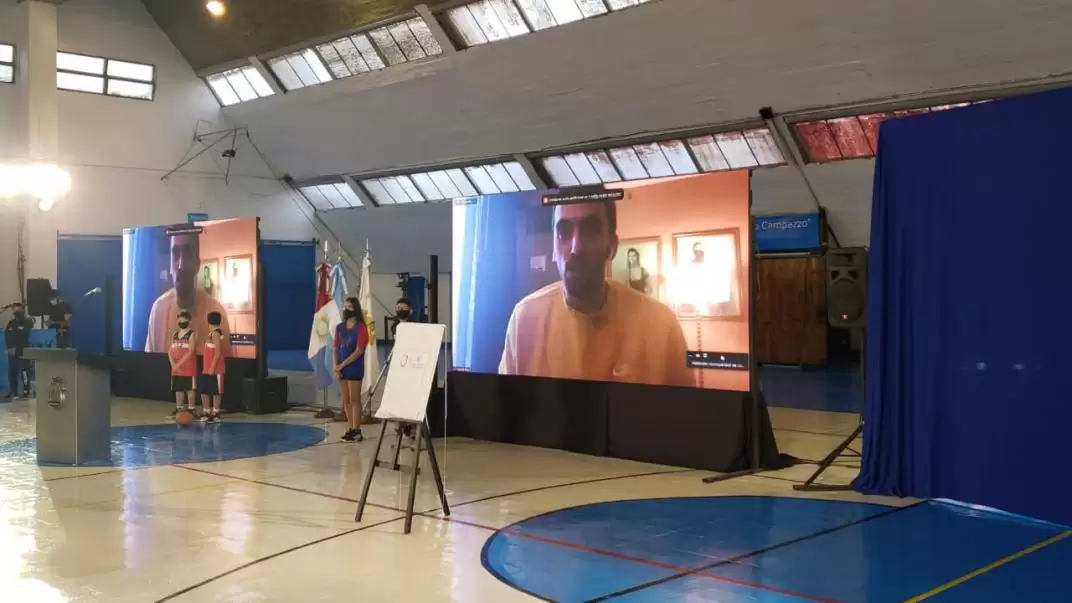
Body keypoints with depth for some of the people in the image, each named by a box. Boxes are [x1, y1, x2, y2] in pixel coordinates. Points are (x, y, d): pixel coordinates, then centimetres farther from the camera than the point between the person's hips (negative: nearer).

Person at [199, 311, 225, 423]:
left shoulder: (216, 333, -14)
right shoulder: (211, 333, 16)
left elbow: (218, 352, -19)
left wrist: (213, 367, -21)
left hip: (214, 369, -10)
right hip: (207, 368, 10)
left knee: (216, 391, -4)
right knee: (204, 391, 12)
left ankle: (216, 414, 0)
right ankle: (206, 413, 20)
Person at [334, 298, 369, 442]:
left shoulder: (361, 327, -8)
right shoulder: (339, 327, 10)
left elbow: (359, 351, -13)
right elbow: (336, 349, 9)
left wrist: (342, 365, -13)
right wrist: (336, 368, -2)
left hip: (354, 369, -6)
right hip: (341, 369, 6)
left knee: (354, 400, -3)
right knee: (346, 401, 9)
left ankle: (356, 431, 1)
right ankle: (351, 429, 15)